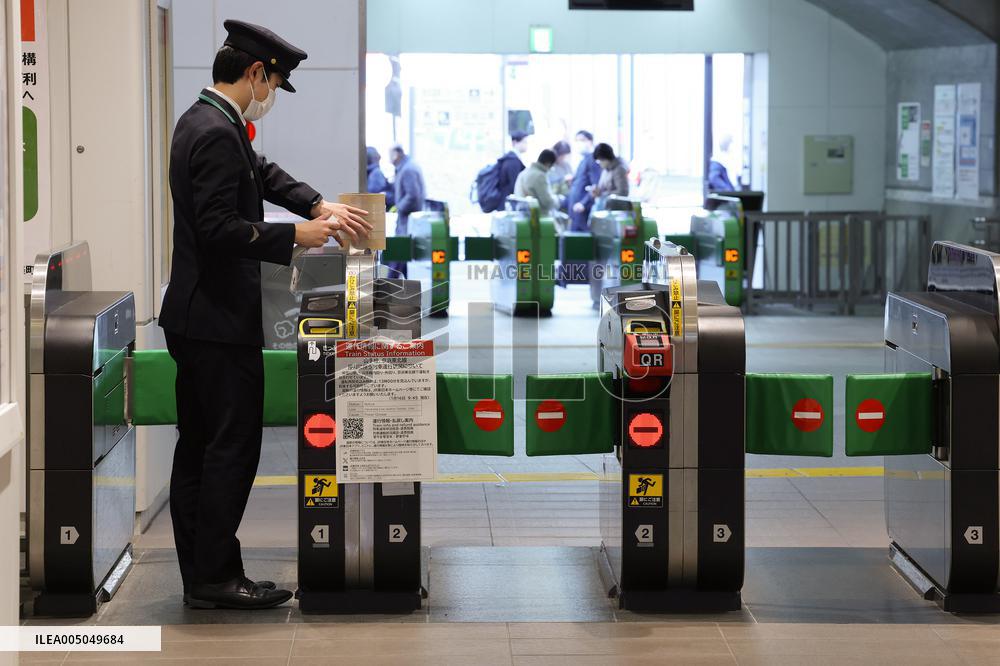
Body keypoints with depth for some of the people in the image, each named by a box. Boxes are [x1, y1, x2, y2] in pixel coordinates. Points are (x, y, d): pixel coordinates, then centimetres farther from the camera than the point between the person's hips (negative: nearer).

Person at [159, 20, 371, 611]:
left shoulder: (202, 122, 13)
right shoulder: (218, 134, -19)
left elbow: (264, 174, 21)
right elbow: (219, 228, -25)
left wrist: (321, 205, 7)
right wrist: (295, 236, -17)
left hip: (193, 318, 11)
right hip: (221, 321, -10)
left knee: (198, 447, 12)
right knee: (233, 449, -5)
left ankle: (200, 575, 17)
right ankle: (217, 578, -1)